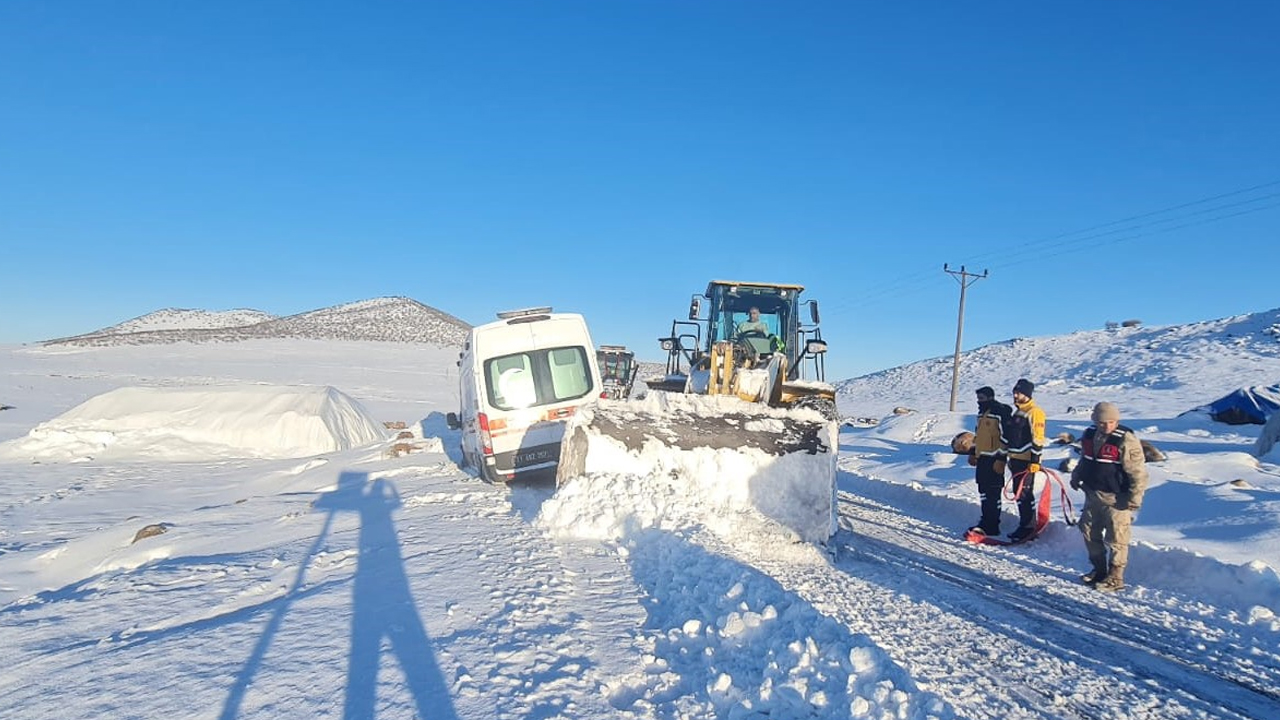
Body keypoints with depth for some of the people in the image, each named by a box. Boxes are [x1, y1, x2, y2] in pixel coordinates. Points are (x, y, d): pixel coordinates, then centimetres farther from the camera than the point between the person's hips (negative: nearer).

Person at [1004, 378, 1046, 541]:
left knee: (1025, 494, -6)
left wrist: (1035, 461, -20)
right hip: (1015, 459, 9)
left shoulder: (1034, 412, -12)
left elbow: (1038, 438, -17)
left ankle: (1029, 528, 1)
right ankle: (1023, 525, 20)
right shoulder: (1017, 412, 17)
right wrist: (1010, 457, 23)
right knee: (1018, 493, 12)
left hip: (1027, 460, -9)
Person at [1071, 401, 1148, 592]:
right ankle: (1098, 570, 31)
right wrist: (1076, 476, 24)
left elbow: (1138, 474, -16)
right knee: (1089, 533, 16)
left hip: (1116, 499, -7)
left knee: (1116, 539, 0)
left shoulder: (1126, 441, -17)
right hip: (1092, 495, 7)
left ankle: (1115, 578, 12)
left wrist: (1134, 499, -17)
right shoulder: (1089, 436, 4)